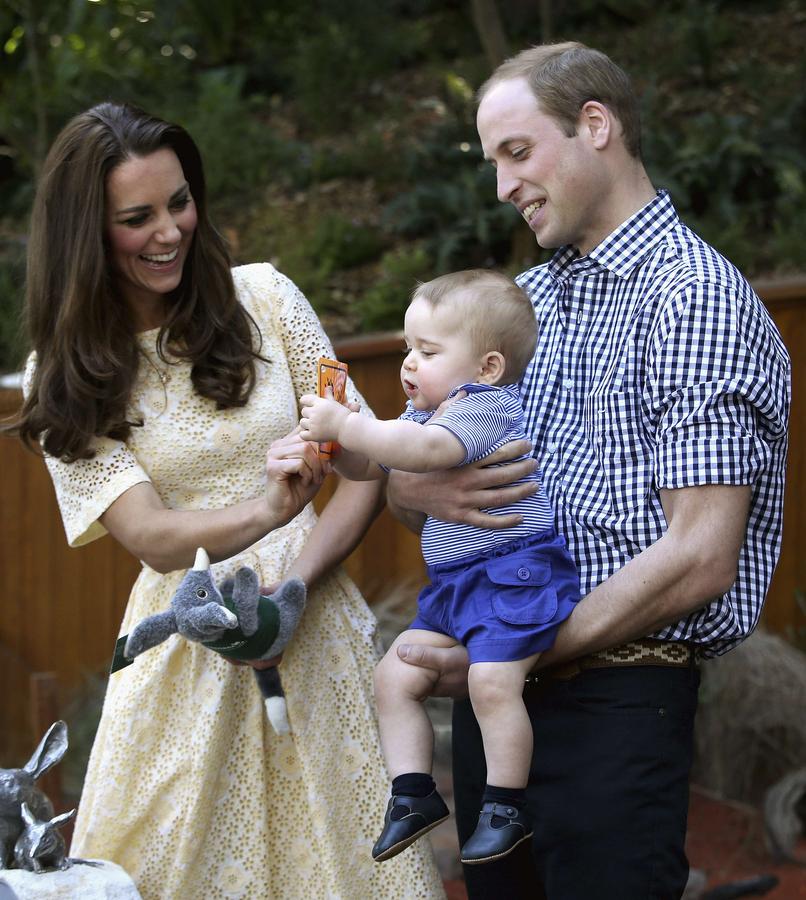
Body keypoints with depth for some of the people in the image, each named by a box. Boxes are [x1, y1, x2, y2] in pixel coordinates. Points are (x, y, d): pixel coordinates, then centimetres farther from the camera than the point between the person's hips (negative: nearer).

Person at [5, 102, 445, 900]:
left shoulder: (261, 298, 1)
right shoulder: (67, 380, 0)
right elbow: (147, 534, -12)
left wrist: (294, 578, -15)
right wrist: (265, 511, -31)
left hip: (317, 621, 1)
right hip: (190, 646, 0)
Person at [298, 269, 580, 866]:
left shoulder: (488, 407, -13)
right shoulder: (423, 413, 18)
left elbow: (427, 449, -31)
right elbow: (368, 467, 22)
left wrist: (344, 424, -28)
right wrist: (337, 431, 1)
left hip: (513, 574, -10)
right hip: (452, 584, 10)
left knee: (493, 680, -25)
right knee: (394, 678, 2)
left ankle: (508, 806, -11)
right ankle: (414, 793, 9)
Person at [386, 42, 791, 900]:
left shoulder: (697, 299, -11)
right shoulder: (522, 300, 14)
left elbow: (700, 558, -18)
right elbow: (400, 479, 16)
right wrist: (424, 489, -9)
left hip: (617, 698, -7)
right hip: (491, 693, 7)